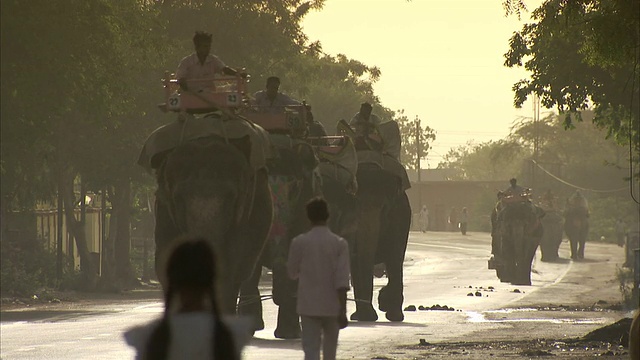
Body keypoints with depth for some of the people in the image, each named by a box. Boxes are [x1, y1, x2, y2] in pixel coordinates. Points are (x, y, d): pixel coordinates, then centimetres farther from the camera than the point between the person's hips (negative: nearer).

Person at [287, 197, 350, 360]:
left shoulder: (299, 242, -5)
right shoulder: (339, 244, -6)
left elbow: (292, 272, 7)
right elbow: (342, 280, -11)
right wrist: (343, 310, -10)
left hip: (308, 305, -1)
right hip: (332, 306, 1)